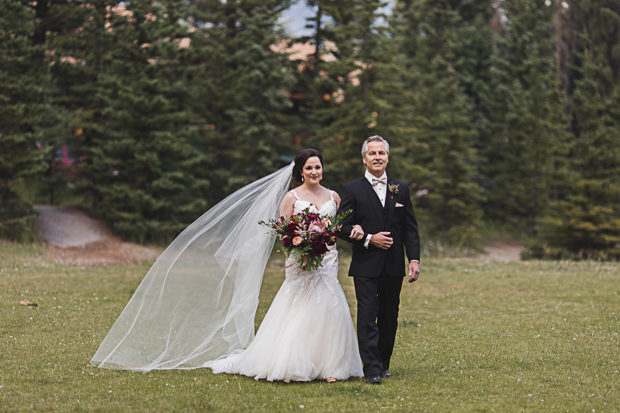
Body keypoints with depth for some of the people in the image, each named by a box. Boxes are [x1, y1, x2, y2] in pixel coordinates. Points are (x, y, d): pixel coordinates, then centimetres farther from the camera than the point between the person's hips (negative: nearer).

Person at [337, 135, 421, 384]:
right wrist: (368, 239, -13)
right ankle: (372, 369, -10)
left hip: (394, 267, 3)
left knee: (389, 318, 9)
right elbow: (342, 227, -2)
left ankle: (384, 363, 21)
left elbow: (411, 228, 9)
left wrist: (414, 259, -1)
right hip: (366, 266, -3)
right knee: (367, 317, -9)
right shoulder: (352, 189, 1)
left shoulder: (401, 189, 11)